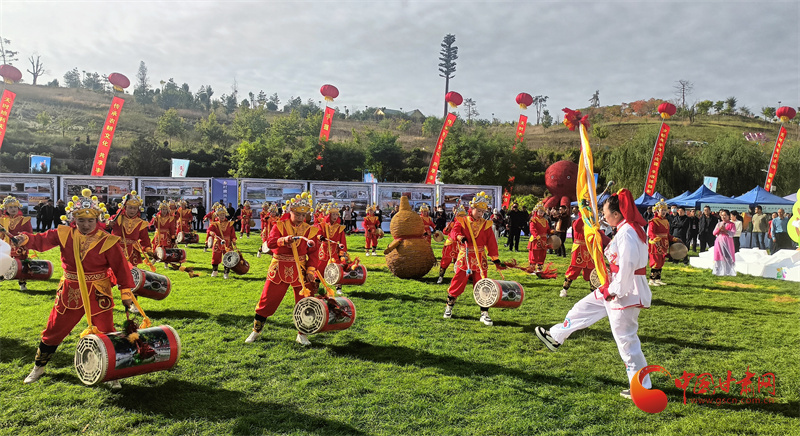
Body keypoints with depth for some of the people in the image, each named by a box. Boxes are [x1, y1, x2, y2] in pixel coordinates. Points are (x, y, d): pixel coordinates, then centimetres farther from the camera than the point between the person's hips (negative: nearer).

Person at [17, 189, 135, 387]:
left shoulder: (107, 241, -11)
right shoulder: (64, 234, -2)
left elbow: (120, 267, -10)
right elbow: (42, 240, -12)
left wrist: (126, 292, -12)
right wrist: (25, 239, -34)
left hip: (98, 295, -3)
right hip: (70, 293, 3)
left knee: (105, 334, 0)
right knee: (53, 331, 17)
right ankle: (38, 368, 41)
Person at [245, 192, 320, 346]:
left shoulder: (310, 230, 3)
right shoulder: (279, 226, -2)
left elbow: (314, 253, 1)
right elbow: (270, 242, -17)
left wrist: (311, 270, -11)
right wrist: (284, 240, -36)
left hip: (300, 271, 1)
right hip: (279, 270, -1)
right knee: (267, 300, 4)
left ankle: (302, 335, 18)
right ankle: (256, 330, 22)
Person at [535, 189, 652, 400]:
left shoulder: (627, 233, -23)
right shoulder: (632, 228, 8)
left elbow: (627, 267, -27)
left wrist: (614, 291, -19)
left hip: (625, 290, -11)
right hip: (618, 286, 11)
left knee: (626, 339, 0)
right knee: (584, 307, 22)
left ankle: (641, 387, 14)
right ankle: (555, 337, 40)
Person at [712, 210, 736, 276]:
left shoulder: (732, 224, 4)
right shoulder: (719, 224, 15)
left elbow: (733, 233, -8)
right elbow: (714, 233, 8)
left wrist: (725, 230, -16)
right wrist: (719, 229, -9)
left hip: (727, 243, -3)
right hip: (719, 242, 3)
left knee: (728, 257, -7)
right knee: (719, 256, 1)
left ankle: (728, 272, -5)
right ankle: (719, 271, 6)